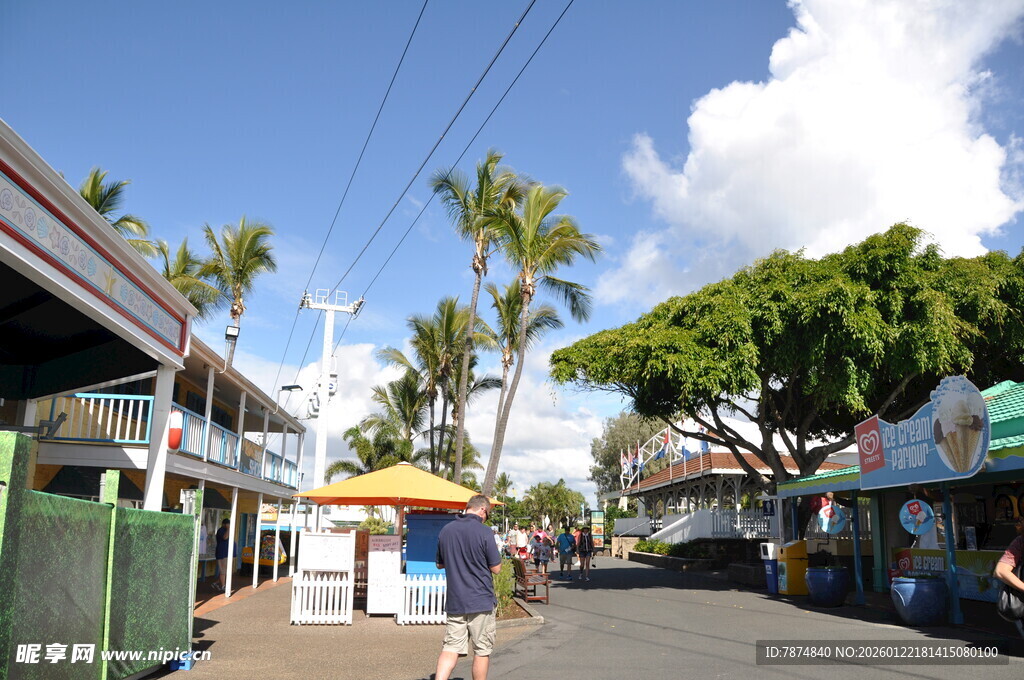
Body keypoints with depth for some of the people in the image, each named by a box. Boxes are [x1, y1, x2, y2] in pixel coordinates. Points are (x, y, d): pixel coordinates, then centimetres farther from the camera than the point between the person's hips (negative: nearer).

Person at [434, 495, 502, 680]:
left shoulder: (445, 530, 4)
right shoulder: (484, 532, -13)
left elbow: (440, 564, 15)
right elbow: (496, 568, -8)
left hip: (454, 601, 4)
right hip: (481, 601, -4)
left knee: (450, 648, 4)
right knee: (482, 651, 9)